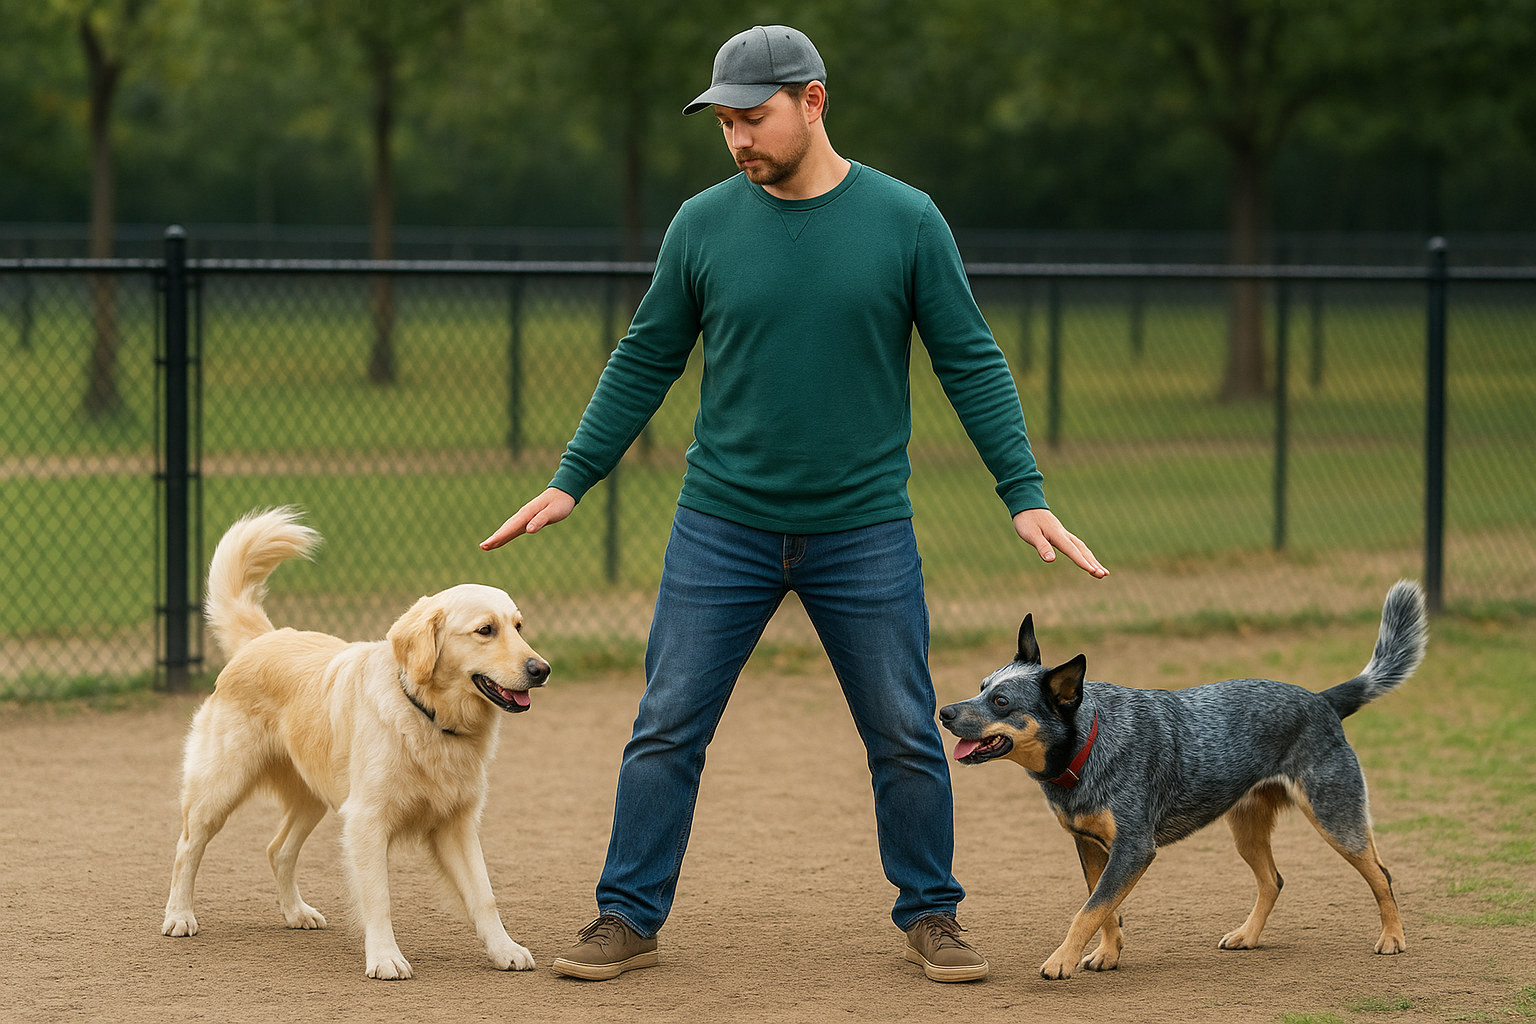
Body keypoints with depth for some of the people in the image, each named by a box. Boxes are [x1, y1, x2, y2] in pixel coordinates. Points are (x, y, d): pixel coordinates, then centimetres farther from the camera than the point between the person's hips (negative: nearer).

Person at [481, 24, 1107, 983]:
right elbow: (645, 362, 8)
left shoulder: (906, 221, -5)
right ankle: (628, 920, 11)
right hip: (722, 529, 1)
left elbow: (971, 362, -1)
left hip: (864, 533, -1)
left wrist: (1025, 497, -6)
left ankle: (931, 917, 21)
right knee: (667, 729, 0)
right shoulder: (704, 224, -1)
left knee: (906, 738, 5)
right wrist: (570, 482, 4)